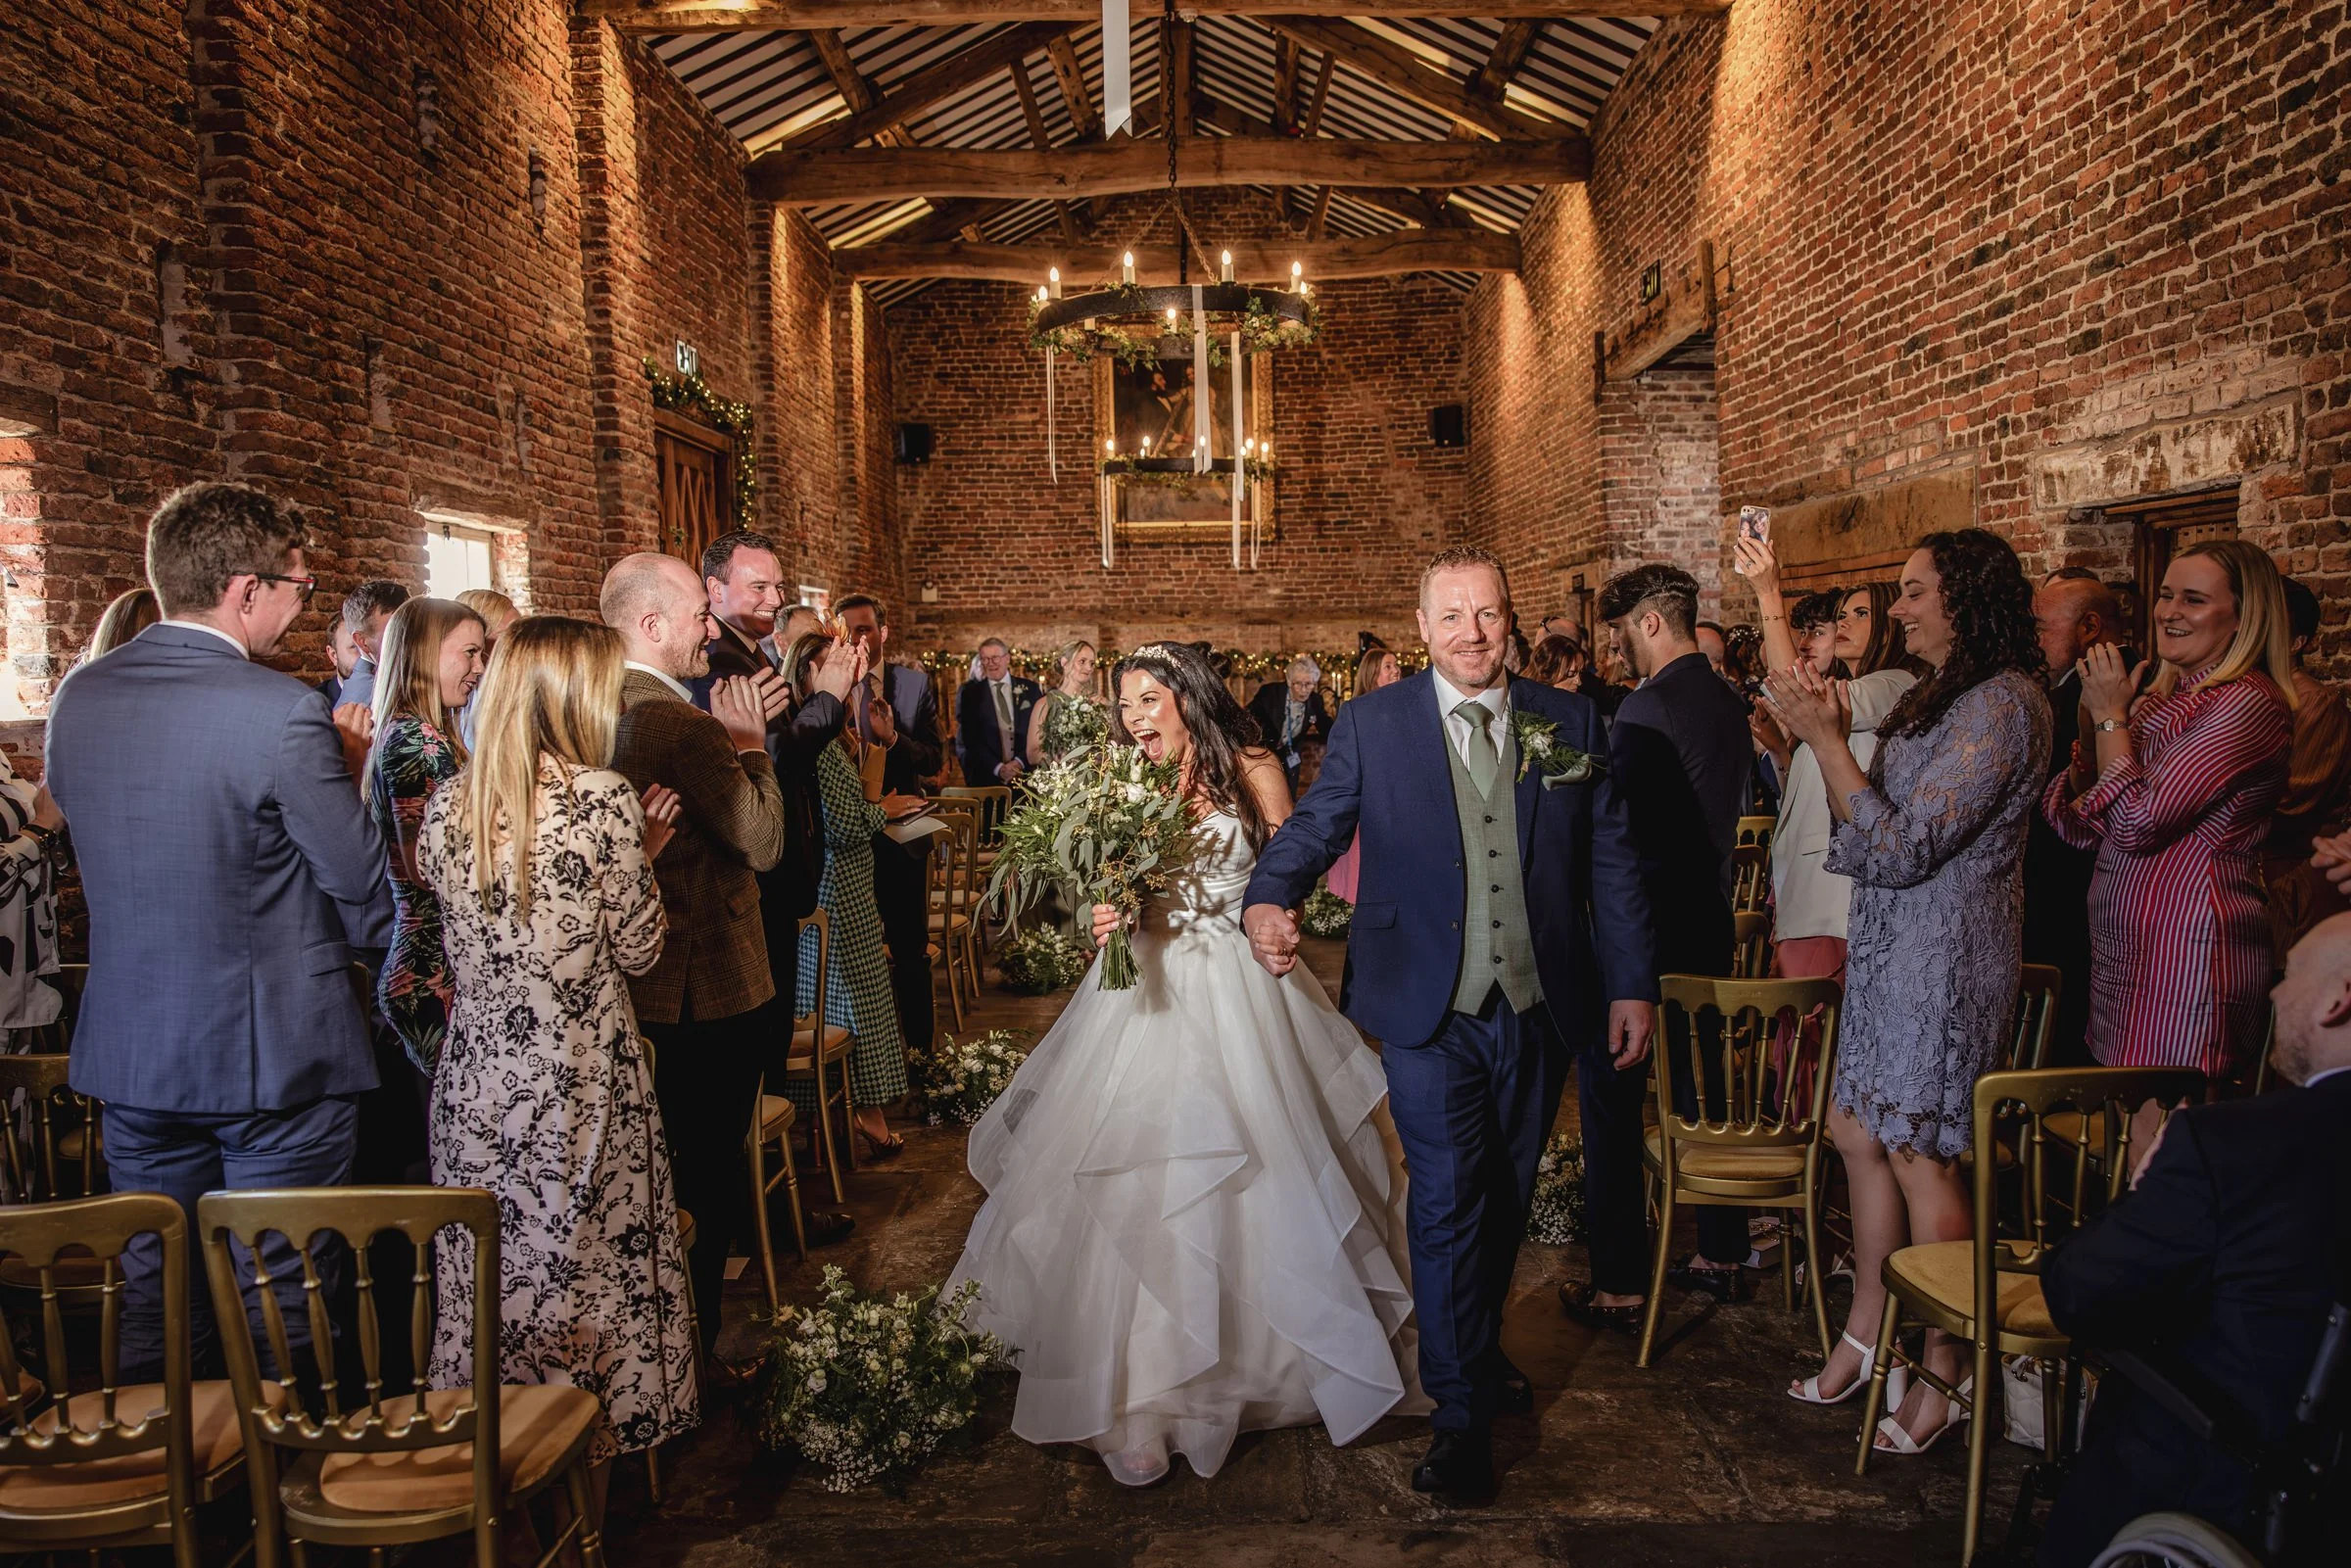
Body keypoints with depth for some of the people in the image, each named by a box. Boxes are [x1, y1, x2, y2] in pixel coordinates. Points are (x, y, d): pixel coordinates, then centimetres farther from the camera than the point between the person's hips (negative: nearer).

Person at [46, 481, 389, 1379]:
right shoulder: (282, 714, -20)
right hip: (276, 1052, -6)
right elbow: (371, 902, -17)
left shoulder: (76, 697, 2)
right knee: (281, 1303, 8)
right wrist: (350, 774, 1)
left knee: (154, 1299, 19)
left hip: (130, 1051, 6)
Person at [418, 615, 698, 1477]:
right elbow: (637, 949, -8)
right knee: (587, 1260, 9)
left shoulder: (448, 805, 1)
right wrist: (641, 855, 6)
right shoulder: (602, 797, -14)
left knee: (485, 1269, 16)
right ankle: (592, 1432, 22)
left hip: (475, 1075, 5)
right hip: (580, 1079, -5)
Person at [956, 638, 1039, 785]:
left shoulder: (1030, 689, 5)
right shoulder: (971, 694, 4)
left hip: (1026, 772, 1)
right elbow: (970, 738, -1)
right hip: (986, 777, -1)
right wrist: (998, 768, -12)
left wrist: (1020, 762, -11)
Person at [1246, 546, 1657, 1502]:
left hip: (1540, 1009, 3)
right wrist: (1270, 899, -24)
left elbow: (1612, 864, 5)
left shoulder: (1570, 723, 3)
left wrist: (1633, 986, 3)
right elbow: (1314, 826, -3)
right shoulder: (1372, 724, -2)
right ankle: (1461, 1413, 11)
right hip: (1430, 1011, -3)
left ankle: (1480, 1347, 41)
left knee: (1507, 1197, 17)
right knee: (1447, 1200, -4)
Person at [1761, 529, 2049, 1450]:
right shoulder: (1938, 697, 14)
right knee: (1859, 1134, 13)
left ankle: (1943, 1378, 15)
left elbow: (1902, 848, -20)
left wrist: (1825, 740, -18)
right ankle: (1866, 1333, 27)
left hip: (1944, 957, -9)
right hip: (1888, 949, 9)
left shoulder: (2002, 705, -16)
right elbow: (1865, 835, 12)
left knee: (1920, 1158, 0)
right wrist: (1824, 735, 0)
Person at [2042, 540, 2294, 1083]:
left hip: (2187, 953, -9)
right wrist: (2094, 719, -1)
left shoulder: (2249, 702, -12)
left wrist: (2110, 715, -8)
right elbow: (2079, 826, 11)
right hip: (2125, 947, 9)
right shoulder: (2161, 698, 14)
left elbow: (2137, 823, -19)